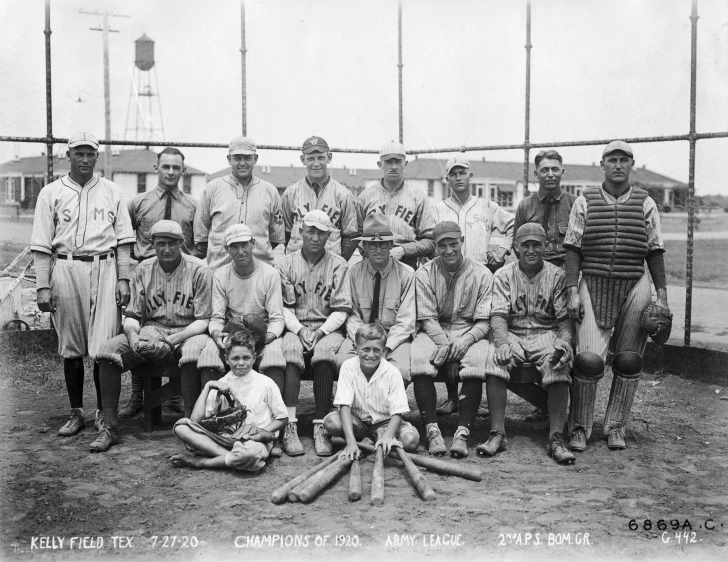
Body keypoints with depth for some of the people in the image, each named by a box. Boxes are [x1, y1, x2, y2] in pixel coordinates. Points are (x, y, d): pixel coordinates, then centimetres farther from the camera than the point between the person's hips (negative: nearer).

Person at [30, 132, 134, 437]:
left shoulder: (111, 191, 11)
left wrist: (123, 279, 1)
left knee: (104, 347, -5)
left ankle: (104, 412, 6)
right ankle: (76, 413, 15)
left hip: (104, 268, 0)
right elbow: (41, 245, 4)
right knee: (71, 347, 6)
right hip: (66, 269, 0)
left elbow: (123, 239, 9)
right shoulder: (51, 193, 8)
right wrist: (42, 286, -4)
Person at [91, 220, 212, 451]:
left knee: (193, 353, -39)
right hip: (151, 330, 4)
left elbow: (204, 319, -7)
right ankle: (109, 427, -13)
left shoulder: (198, 270, -4)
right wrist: (132, 334, -14)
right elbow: (131, 315, 9)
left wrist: (176, 338, -22)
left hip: (188, 331, -4)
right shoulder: (143, 270, 8)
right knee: (107, 350, -19)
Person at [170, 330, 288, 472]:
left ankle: (200, 461, -16)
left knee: (252, 451, -42)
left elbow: (282, 418, 6)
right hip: (225, 438, 3)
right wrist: (207, 387, -6)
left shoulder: (266, 384, -2)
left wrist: (261, 432, -10)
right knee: (181, 426, -16)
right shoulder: (220, 385, 6)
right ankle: (229, 457, -25)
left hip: (255, 441, -3)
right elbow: (195, 420, -3)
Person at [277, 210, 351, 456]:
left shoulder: (338, 265, 6)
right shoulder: (287, 263, 9)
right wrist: (299, 329, -12)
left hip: (328, 327, -1)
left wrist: (321, 331, -14)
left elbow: (341, 309, 1)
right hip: (295, 326, 1)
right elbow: (284, 306, 4)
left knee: (324, 351, -33)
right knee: (290, 349, -32)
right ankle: (289, 426, -35)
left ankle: (320, 427, -30)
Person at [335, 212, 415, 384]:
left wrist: (385, 348, -20)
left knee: (401, 370, -31)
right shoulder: (353, 272, 3)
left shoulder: (406, 274, -2)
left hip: (395, 337, -1)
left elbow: (406, 321, -6)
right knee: (342, 362, -29)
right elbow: (351, 315, 1)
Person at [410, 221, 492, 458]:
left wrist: (465, 341, -23)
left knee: (476, 360, -34)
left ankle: (462, 433, -31)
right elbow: (428, 319, -3)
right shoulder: (424, 274, 4)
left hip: (470, 333, 0)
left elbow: (484, 321, -3)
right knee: (418, 357, -32)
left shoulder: (482, 274, 2)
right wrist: (447, 348, -19)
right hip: (434, 332, 1)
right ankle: (432, 431, -28)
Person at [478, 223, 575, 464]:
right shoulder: (503, 275, 6)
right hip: (512, 333, 0)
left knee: (559, 365, -32)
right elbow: (498, 315, -5)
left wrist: (564, 341, -22)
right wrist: (502, 342, -26)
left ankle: (556, 438, -29)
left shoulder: (557, 276, 6)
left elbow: (565, 317, 1)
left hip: (546, 333, 0)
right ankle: (497, 433, -29)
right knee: (495, 360, -32)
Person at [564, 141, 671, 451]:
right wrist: (572, 292, -5)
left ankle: (615, 426, 18)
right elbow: (573, 249, 3)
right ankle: (579, 428, 4)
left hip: (634, 288, 2)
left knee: (628, 362, 4)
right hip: (594, 286, -2)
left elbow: (655, 252, 9)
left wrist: (662, 296, 2)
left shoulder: (645, 203, 9)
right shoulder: (584, 201, 6)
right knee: (589, 360, -10)